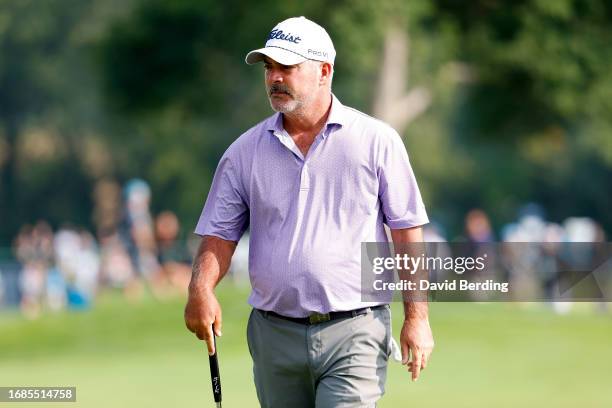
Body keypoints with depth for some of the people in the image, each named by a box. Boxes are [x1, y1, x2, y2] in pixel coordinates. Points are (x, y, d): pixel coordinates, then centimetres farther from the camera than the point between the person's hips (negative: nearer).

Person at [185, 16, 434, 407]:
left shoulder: (376, 141, 0)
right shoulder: (245, 151, 7)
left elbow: (407, 229, 0)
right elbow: (220, 233, 8)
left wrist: (417, 318, -5)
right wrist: (201, 290, -13)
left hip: (353, 334, -4)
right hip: (274, 335, 4)